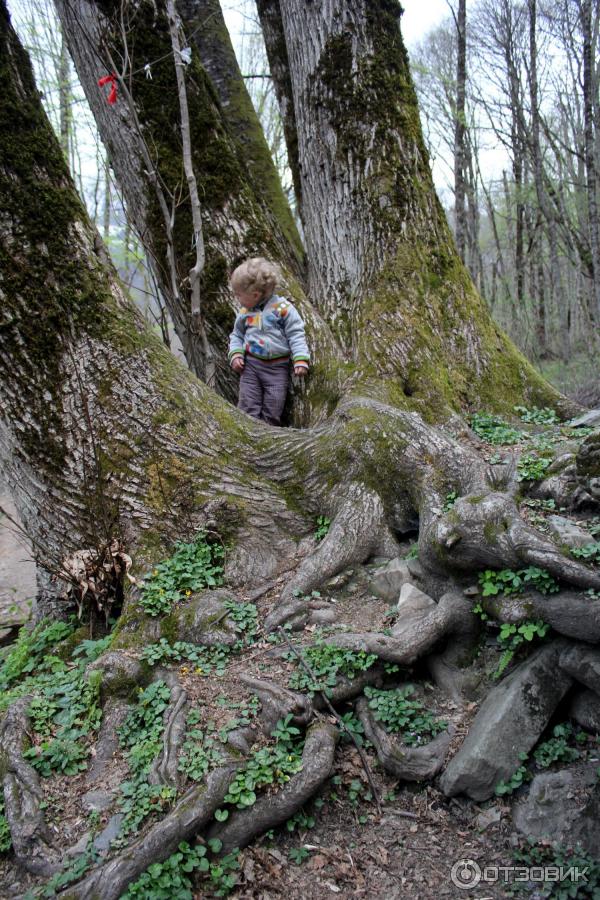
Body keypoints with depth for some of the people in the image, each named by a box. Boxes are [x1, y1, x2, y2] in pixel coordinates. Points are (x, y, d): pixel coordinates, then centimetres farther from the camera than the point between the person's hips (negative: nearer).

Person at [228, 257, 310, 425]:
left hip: (277, 367, -3)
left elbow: (296, 335, -6)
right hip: (250, 365, 3)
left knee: (272, 411, -3)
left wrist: (301, 360, -15)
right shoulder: (244, 313, 7)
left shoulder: (283, 308, -7)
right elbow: (237, 335, 19)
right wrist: (235, 354, 0)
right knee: (248, 406, -3)